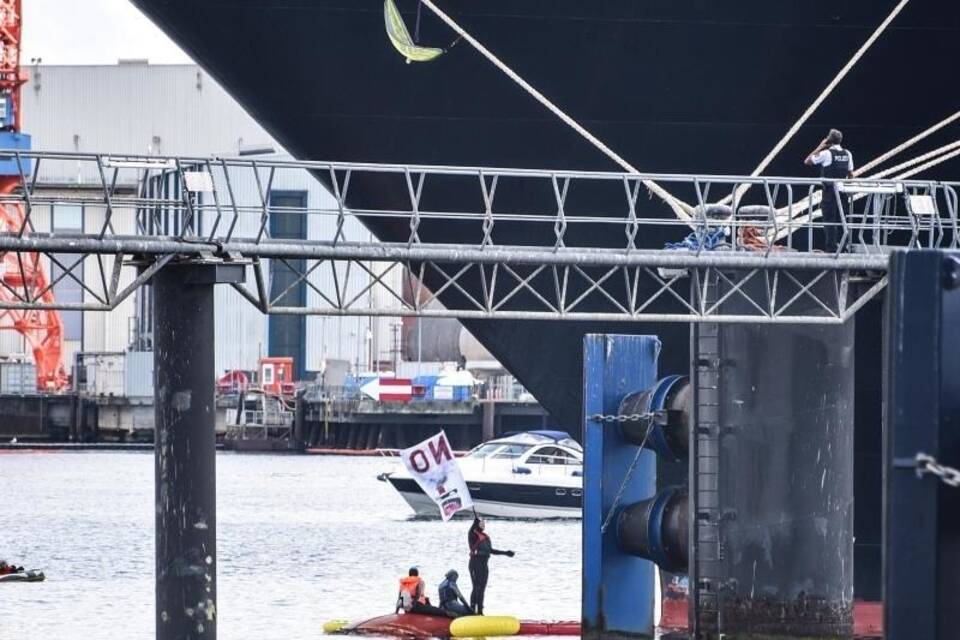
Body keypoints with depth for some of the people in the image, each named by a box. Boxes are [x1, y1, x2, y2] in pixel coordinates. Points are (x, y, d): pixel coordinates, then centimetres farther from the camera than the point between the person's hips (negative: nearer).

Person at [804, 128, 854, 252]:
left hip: (829, 190, -6)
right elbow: (850, 174, 12)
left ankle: (831, 247, -6)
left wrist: (819, 147, 1)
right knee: (840, 219, 12)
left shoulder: (826, 153, -10)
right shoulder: (847, 154, 7)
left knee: (829, 219, -3)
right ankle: (840, 245, 14)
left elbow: (807, 161, -4)